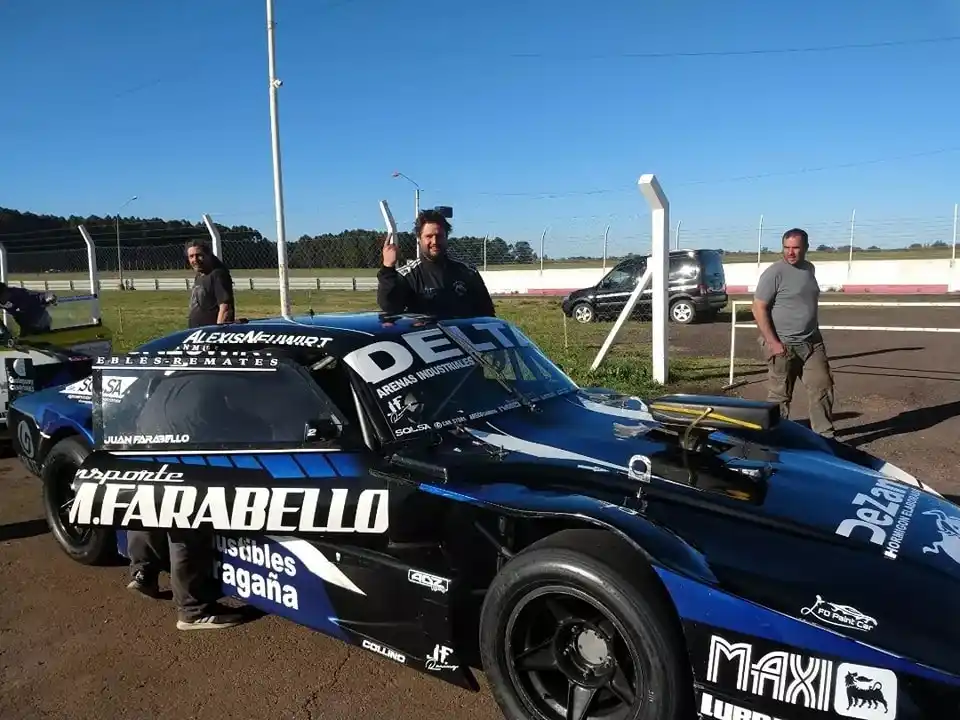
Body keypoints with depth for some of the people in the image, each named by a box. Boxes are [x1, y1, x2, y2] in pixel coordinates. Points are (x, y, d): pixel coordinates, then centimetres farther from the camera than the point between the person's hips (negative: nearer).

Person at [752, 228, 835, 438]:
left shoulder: (809, 268, 9)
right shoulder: (774, 273, -13)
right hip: (784, 345, -7)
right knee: (780, 395, 2)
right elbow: (759, 309, -15)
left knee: (823, 387, 7)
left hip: (812, 343, 7)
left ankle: (825, 435, 16)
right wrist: (773, 342, -19)